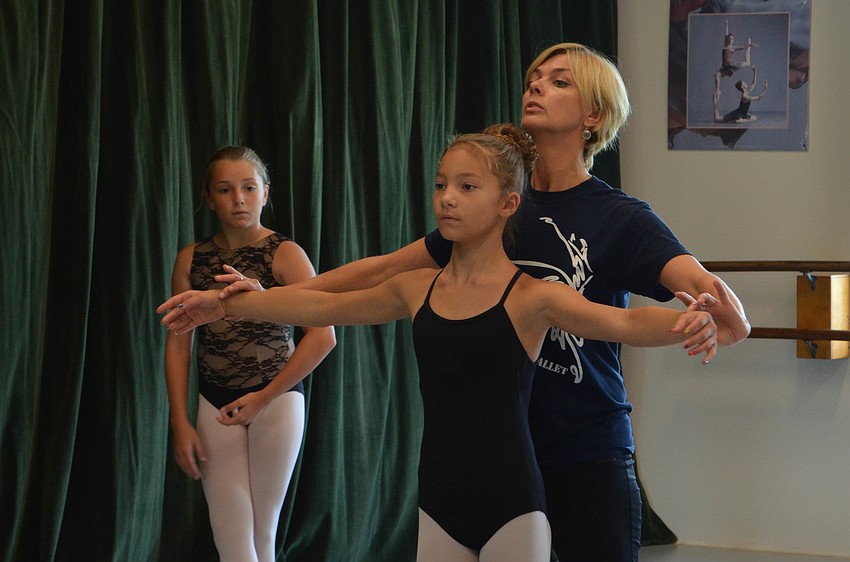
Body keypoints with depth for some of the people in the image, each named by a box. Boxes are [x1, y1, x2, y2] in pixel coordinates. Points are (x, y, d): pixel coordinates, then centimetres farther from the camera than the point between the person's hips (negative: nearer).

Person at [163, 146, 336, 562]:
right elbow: (178, 344, 5)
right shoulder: (190, 260, 4)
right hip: (216, 402, 3)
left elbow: (322, 336, -15)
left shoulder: (284, 254, -7)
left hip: (277, 398, -3)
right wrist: (180, 423, -1)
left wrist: (263, 398, -15)